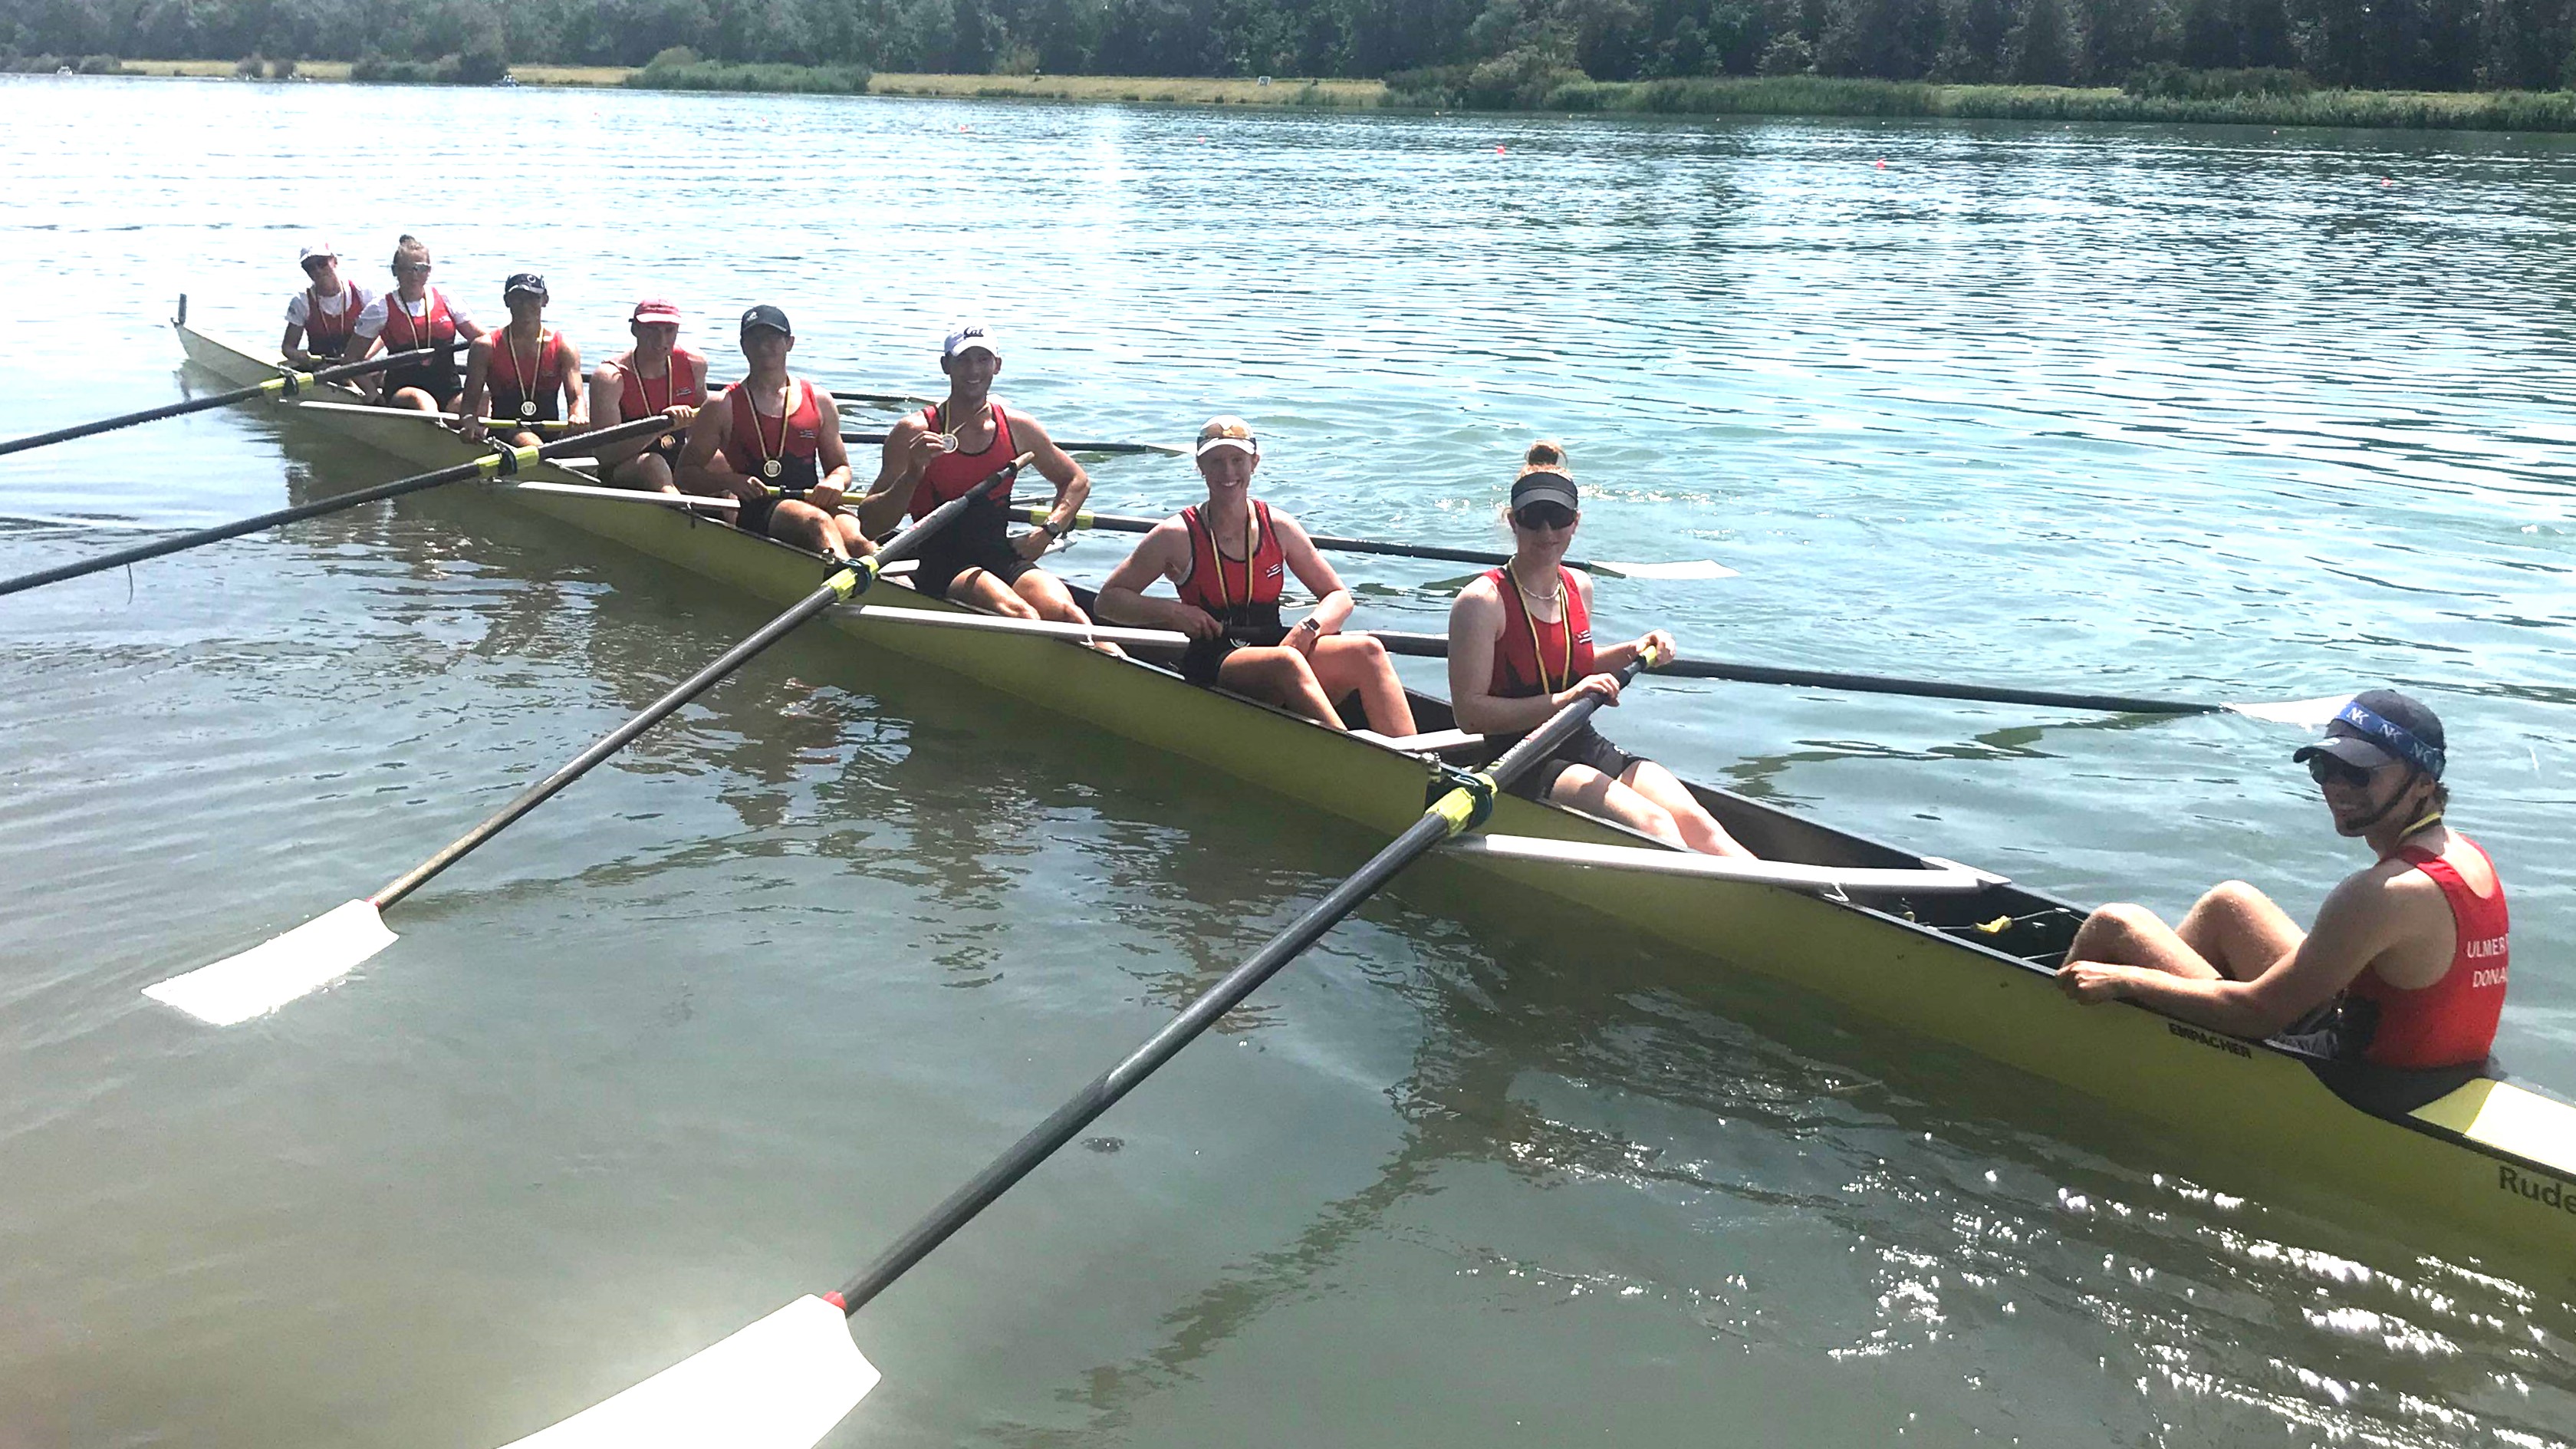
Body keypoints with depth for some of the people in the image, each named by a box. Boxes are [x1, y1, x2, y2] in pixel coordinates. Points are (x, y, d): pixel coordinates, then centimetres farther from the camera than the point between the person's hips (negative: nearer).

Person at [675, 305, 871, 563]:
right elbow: (685, 473, 11)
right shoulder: (723, 407, 10)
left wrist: (835, 482, -3)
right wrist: (729, 480, -10)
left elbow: (841, 466, 23)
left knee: (858, 540, -32)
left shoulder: (820, 401, 18)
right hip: (753, 511, -4)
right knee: (817, 522, -38)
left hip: (811, 501, 4)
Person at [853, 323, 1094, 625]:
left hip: (1004, 557, 4)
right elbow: (870, 524, -4)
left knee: (1065, 612, -28)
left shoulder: (1019, 427, 10)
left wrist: (1047, 532, 8)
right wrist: (913, 474, -20)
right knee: (1020, 614, -34)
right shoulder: (913, 432, -1)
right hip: (942, 565, -4)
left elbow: (1077, 481, 26)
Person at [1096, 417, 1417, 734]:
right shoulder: (1178, 535, 0)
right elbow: (1109, 599, 3)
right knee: (1286, 662, -37)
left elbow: (1339, 596, 14)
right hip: (1211, 666, -4)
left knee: (1367, 650, -23)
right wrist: (1171, 612, -13)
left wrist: (1311, 626, -9)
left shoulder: (1278, 526, 9)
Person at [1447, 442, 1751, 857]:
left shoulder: (1579, 587, 12)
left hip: (1587, 747, 7)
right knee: (1651, 822, -29)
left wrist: (1632, 652, 11)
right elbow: (1470, 712, -17)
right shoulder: (1482, 601, -11)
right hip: (1522, 764, -6)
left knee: (1694, 821, -19)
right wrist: (1564, 699, -23)